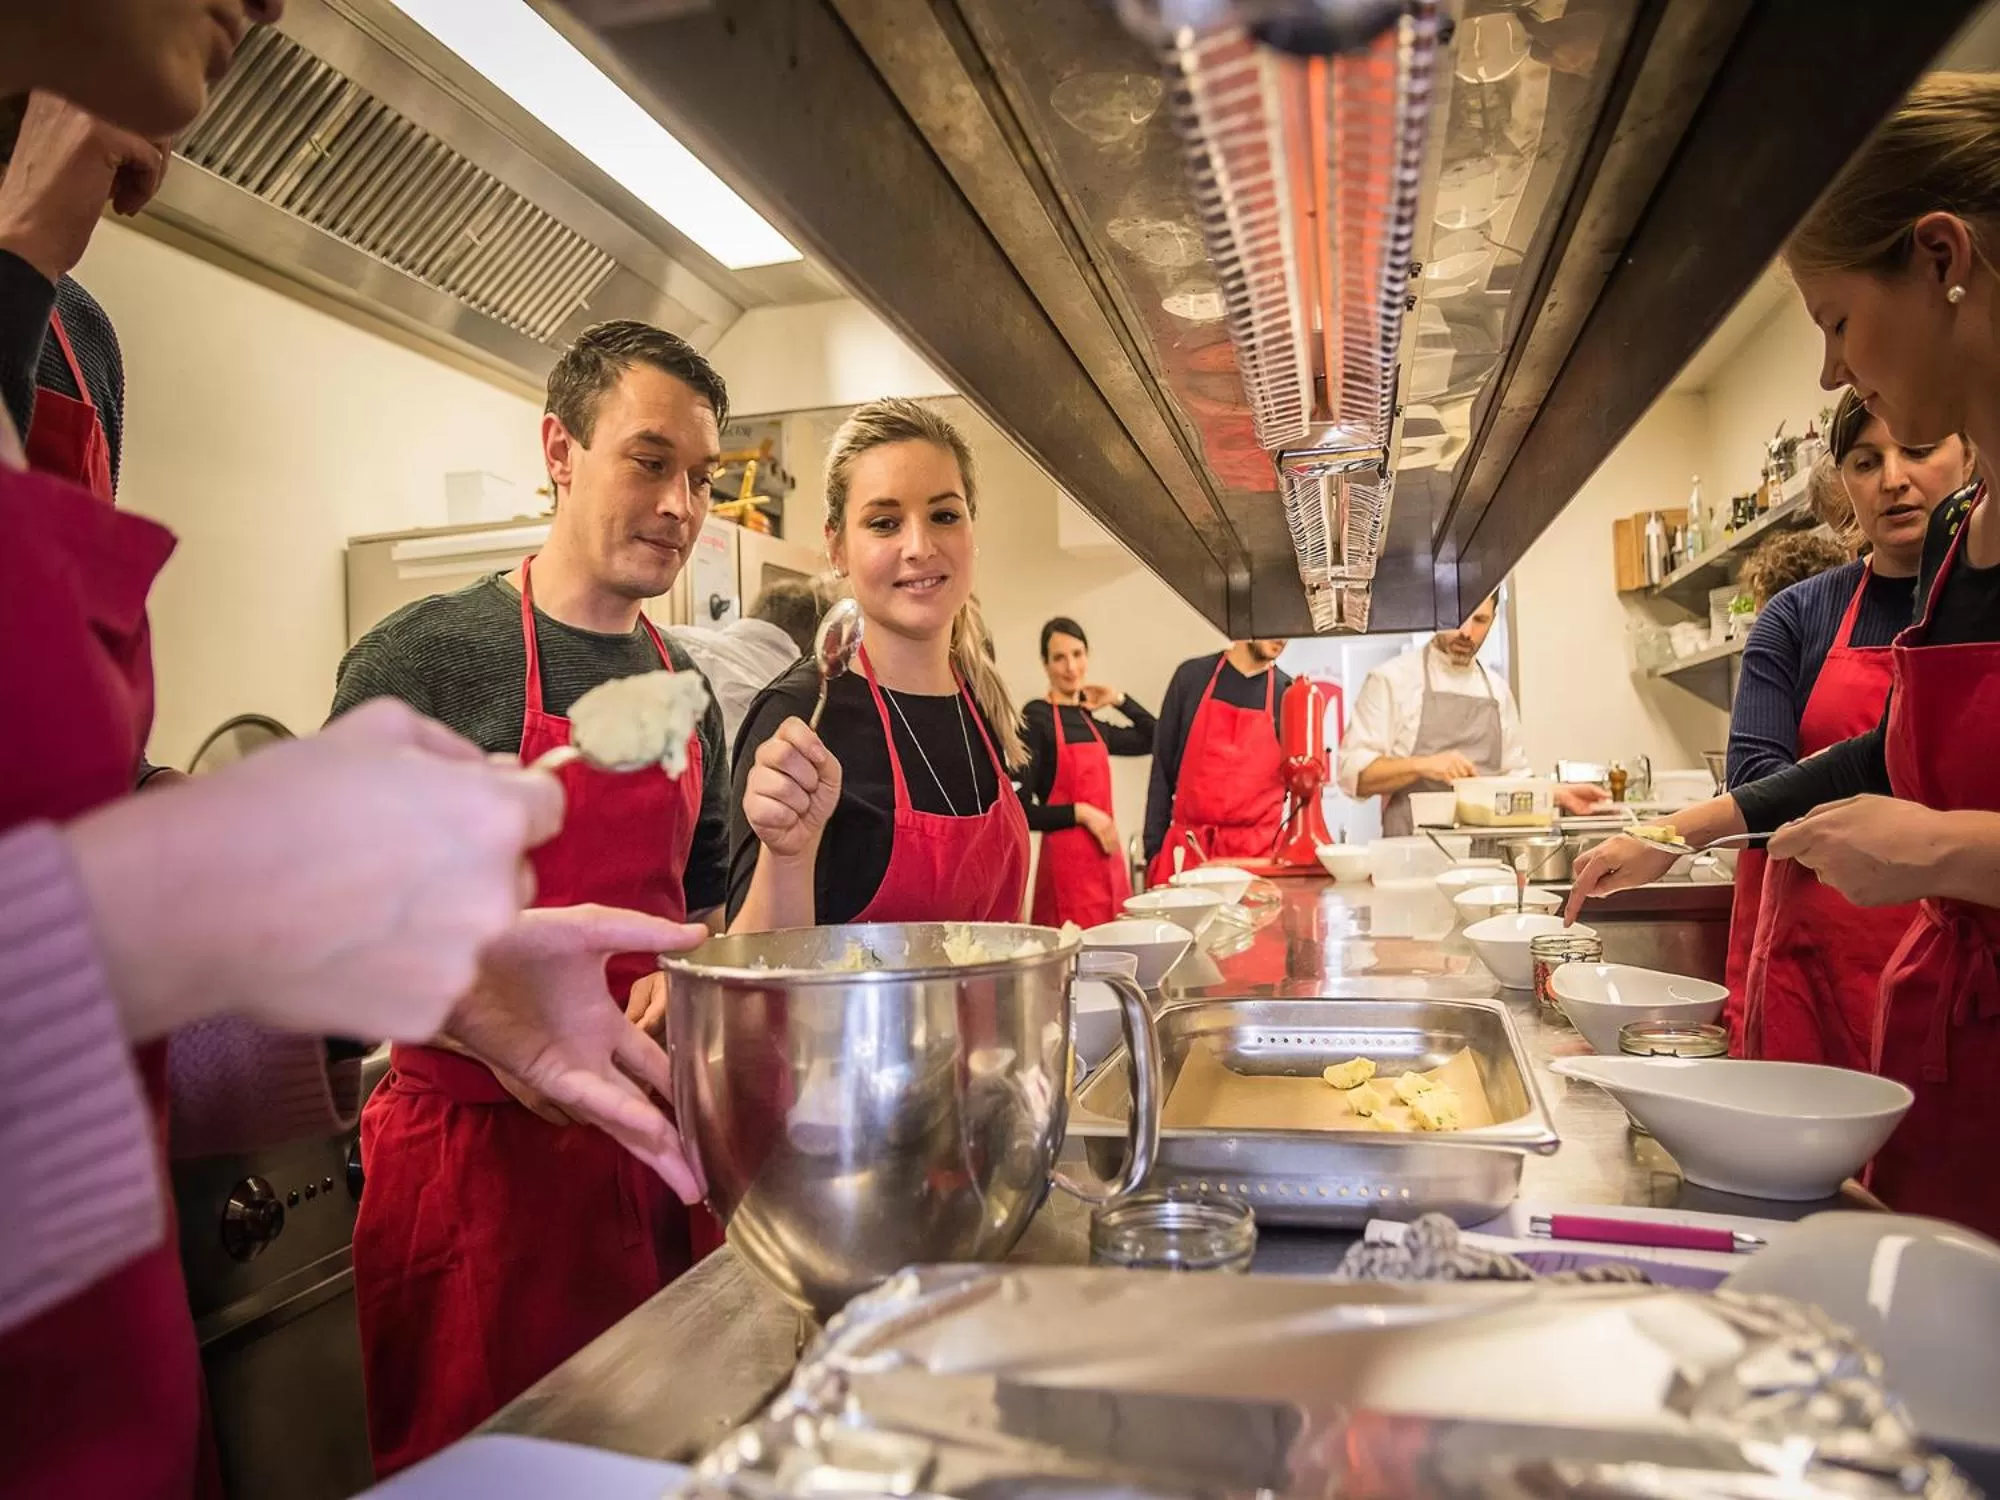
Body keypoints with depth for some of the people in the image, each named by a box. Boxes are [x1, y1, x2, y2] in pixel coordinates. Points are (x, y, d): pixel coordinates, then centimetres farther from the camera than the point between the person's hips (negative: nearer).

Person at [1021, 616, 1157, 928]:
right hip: (1066, 858, -7)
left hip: (1108, 858, 7)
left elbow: (1153, 739, 26)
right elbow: (1021, 810, -12)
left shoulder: (1088, 720, 12)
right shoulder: (1035, 718, -8)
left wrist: (1119, 700, 16)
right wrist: (1080, 812, -15)